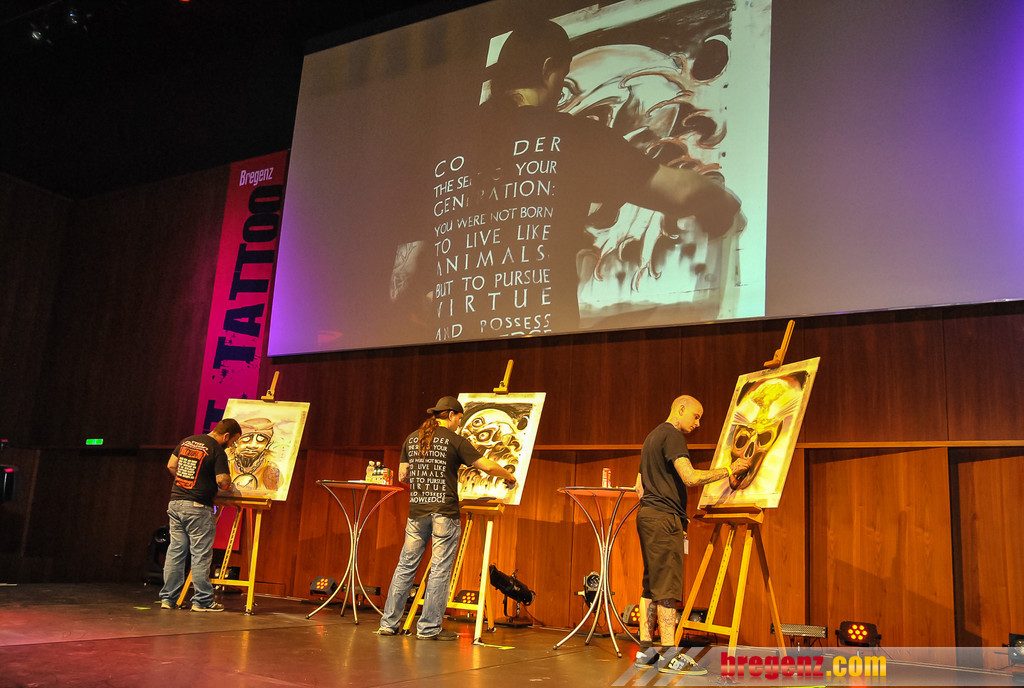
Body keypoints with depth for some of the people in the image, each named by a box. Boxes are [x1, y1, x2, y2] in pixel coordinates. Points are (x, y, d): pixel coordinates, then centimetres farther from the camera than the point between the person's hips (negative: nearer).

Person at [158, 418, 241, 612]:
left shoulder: (186, 441, 12)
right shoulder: (217, 451, -11)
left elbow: (171, 465, 18)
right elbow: (222, 480, -17)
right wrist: (228, 486, 4)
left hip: (175, 502, 7)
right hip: (197, 508, -7)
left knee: (175, 551, 11)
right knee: (201, 554, 0)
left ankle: (167, 598, 15)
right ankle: (202, 600, 5)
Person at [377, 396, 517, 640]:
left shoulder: (412, 439, 11)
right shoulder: (455, 441, -4)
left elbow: (402, 476, 14)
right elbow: (487, 466, -5)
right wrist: (509, 477, 11)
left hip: (416, 511, 5)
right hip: (444, 511, -5)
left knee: (406, 566, 11)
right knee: (440, 569, 1)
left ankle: (389, 622, 15)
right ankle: (429, 628, 4)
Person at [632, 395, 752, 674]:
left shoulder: (652, 437, 22)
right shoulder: (672, 436, -9)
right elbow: (691, 477, -22)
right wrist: (729, 470, -13)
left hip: (647, 515, 10)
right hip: (664, 518, -10)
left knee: (651, 585, 11)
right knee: (667, 588, -9)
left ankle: (645, 651, 14)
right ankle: (670, 657, -7)